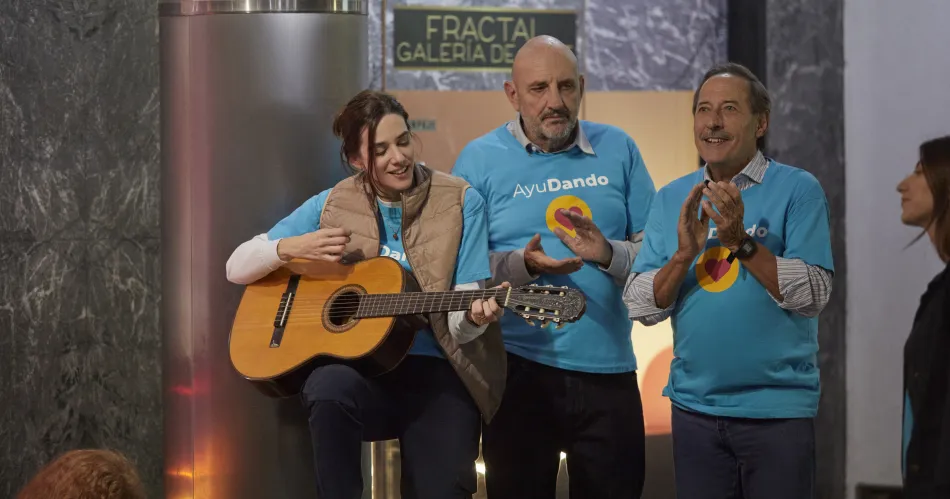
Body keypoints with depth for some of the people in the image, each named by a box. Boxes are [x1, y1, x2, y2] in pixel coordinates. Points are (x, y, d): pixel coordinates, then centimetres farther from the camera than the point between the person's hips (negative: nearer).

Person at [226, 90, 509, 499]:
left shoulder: (460, 203, 0)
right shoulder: (332, 205, 5)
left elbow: (459, 320, -4)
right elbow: (237, 267, 8)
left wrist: (475, 316, -29)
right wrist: (292, 248, -12)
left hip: (435, 373, -1)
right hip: (355, 368, 1)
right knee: (330, 387, -36)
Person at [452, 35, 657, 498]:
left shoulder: (617, 150, 6)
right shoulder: (480, 159, 0)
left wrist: (607, 253, -15)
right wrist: (521, 264, -21)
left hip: (608, 367, 2)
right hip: (520, 368, -2)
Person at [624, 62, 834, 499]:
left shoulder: (797, 190, -4)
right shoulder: (672, 199, 7)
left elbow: (812, 296, -13)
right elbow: (641, 307, 2)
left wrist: (742, 242, -21)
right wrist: (684, 254, -14)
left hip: (777, 409, -3)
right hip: (694, 408, 4)